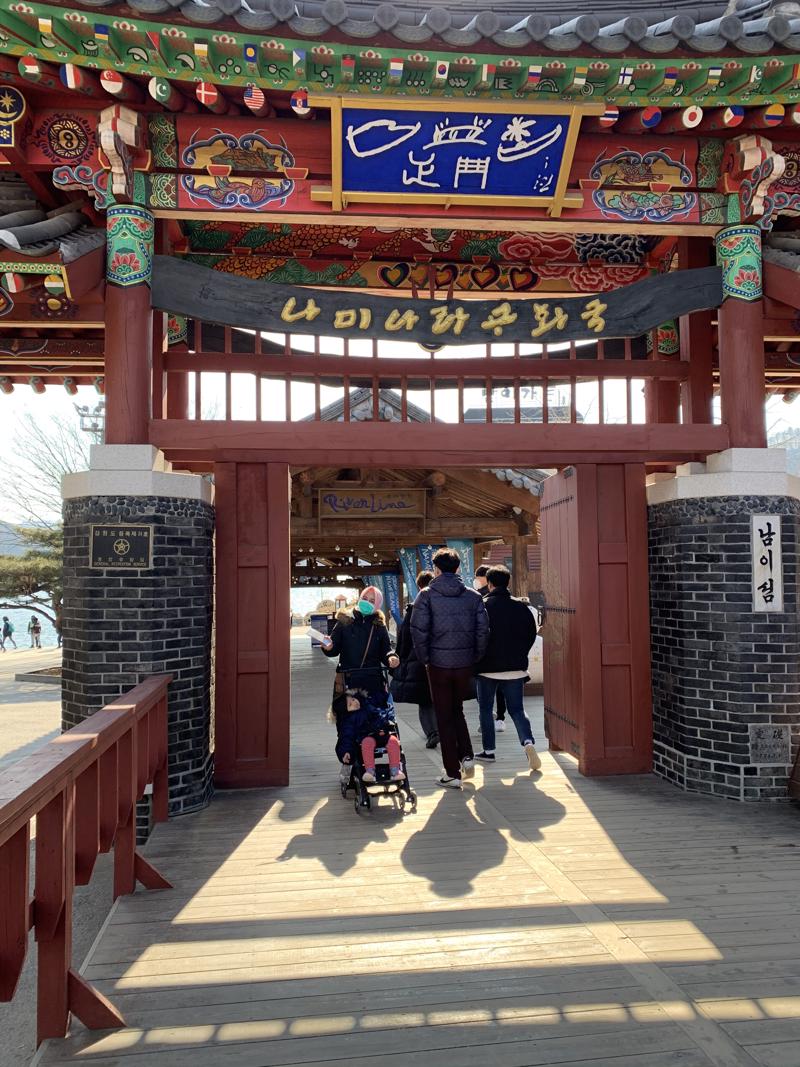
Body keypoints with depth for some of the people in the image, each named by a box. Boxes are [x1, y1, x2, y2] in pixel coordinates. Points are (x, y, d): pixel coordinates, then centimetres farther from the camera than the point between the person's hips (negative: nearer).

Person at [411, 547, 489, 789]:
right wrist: (475, 657, 7)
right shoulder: (473, 596, 2)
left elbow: (418, 630, -12)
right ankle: (467, 756, 10)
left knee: (444, 717, 7)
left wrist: (424, 659, -1)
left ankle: (452, 774, 11)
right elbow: (483, 629, -2)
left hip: (439, 664, -3)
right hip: (465, 663, 3)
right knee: (457, 710, 24)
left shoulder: (427, 596, -6)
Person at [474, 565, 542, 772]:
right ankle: (528, 742, -13)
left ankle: (488, 751, 16)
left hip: (487, 667, -2)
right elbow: (531, 634, 4)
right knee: (516, 709, 10)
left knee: (485, 709, 13)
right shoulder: (521, 606, 0)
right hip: (515, 668, 2)